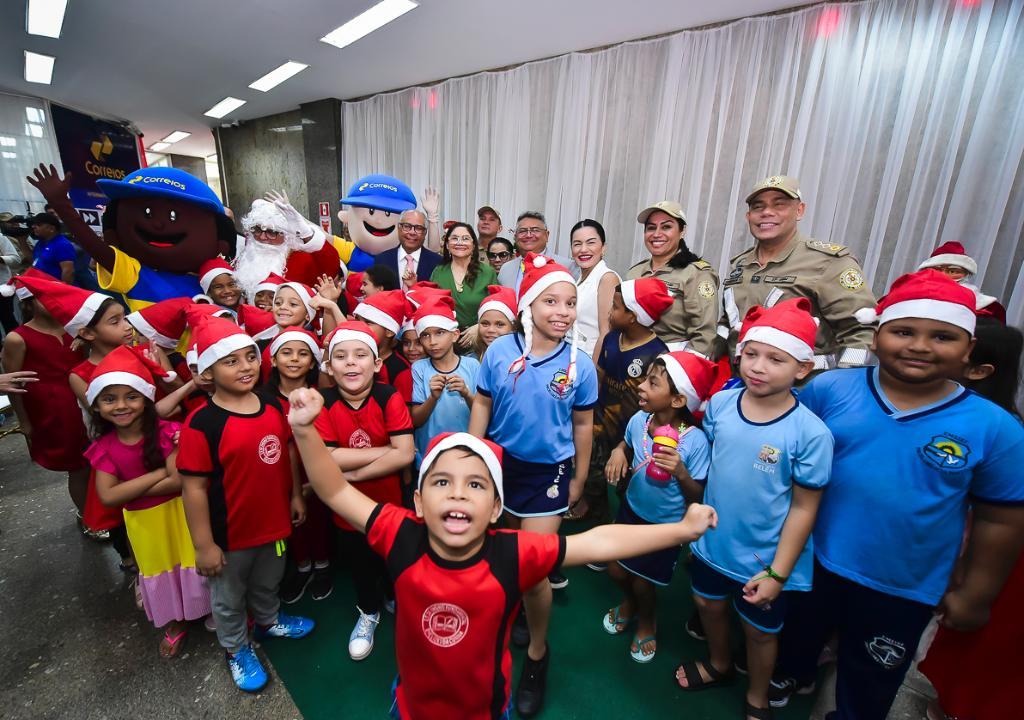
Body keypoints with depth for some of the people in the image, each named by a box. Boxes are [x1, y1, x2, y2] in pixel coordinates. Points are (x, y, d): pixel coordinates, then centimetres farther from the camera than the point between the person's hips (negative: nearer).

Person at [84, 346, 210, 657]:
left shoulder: (167, 433, -20)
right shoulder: (104, 447, -9)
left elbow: (179, 481, -26)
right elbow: (108, 496, -18)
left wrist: (129, 488, -21)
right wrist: (160, 472, -24)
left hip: (179, 513, -4)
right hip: (143, 523, 4)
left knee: (190, 564, 13)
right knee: (159, 571, 23)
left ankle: (211, 612, 38)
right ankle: (176, 622, 46)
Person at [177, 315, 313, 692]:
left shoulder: (274, 406, -9)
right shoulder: (201, 424, -24)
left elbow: (289, 452, 3)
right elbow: (194, 488, -20)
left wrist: (295, 495, 7)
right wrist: (204, 545, -15)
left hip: (274, 522, 5)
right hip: (230, 533, -4)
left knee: (267, 582, 30)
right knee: (229, 597, 24)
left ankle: (268, 621, 59)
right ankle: (236, 649, 50)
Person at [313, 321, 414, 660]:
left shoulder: (389, 398, -21)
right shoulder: (323, 403, -17)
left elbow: (405, 455, -26)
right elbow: (324, 460, -25)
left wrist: (353, 473, -25)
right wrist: (385, 451, -26)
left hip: (390, 502, -1)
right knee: (360, 563, 24)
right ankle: (369, 612, 53)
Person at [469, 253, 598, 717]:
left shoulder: (580, 365, -12)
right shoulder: (499, 351, -11)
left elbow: (583, 426, -1)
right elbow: (482, 407, -3)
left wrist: (579, 479, 5)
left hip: (549, 472, -2)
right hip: (500, 463, 2)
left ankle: (537, 654, 32)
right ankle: (523, 610, 54)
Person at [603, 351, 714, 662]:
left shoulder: (695, 441, -29)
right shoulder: (638, 420, -18)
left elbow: (698, 498, -21)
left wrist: (681, 473, -39)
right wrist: (618, 452, -15)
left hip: (667, 523, -4)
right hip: (632, 509, 4)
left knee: (643, 583, 13)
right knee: (616, 570, 17)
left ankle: (647, 623, 50)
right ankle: (630, 601, 54)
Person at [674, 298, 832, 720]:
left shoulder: (810, 433, -23)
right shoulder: (719, 404, -12)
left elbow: (804, 508, -16)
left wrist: (777, 573, -13)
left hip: (764, 558, -3)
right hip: (712, 542, 4)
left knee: (759, 630, 21)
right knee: (709, 606, 26)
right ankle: (718, 666, 58)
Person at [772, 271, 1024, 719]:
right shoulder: (829, 389, -15)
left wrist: (976, 595, 1)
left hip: (904, 591, 0)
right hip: (814, 561, 1)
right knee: (799, 634, 29)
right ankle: (792, 675, 60)